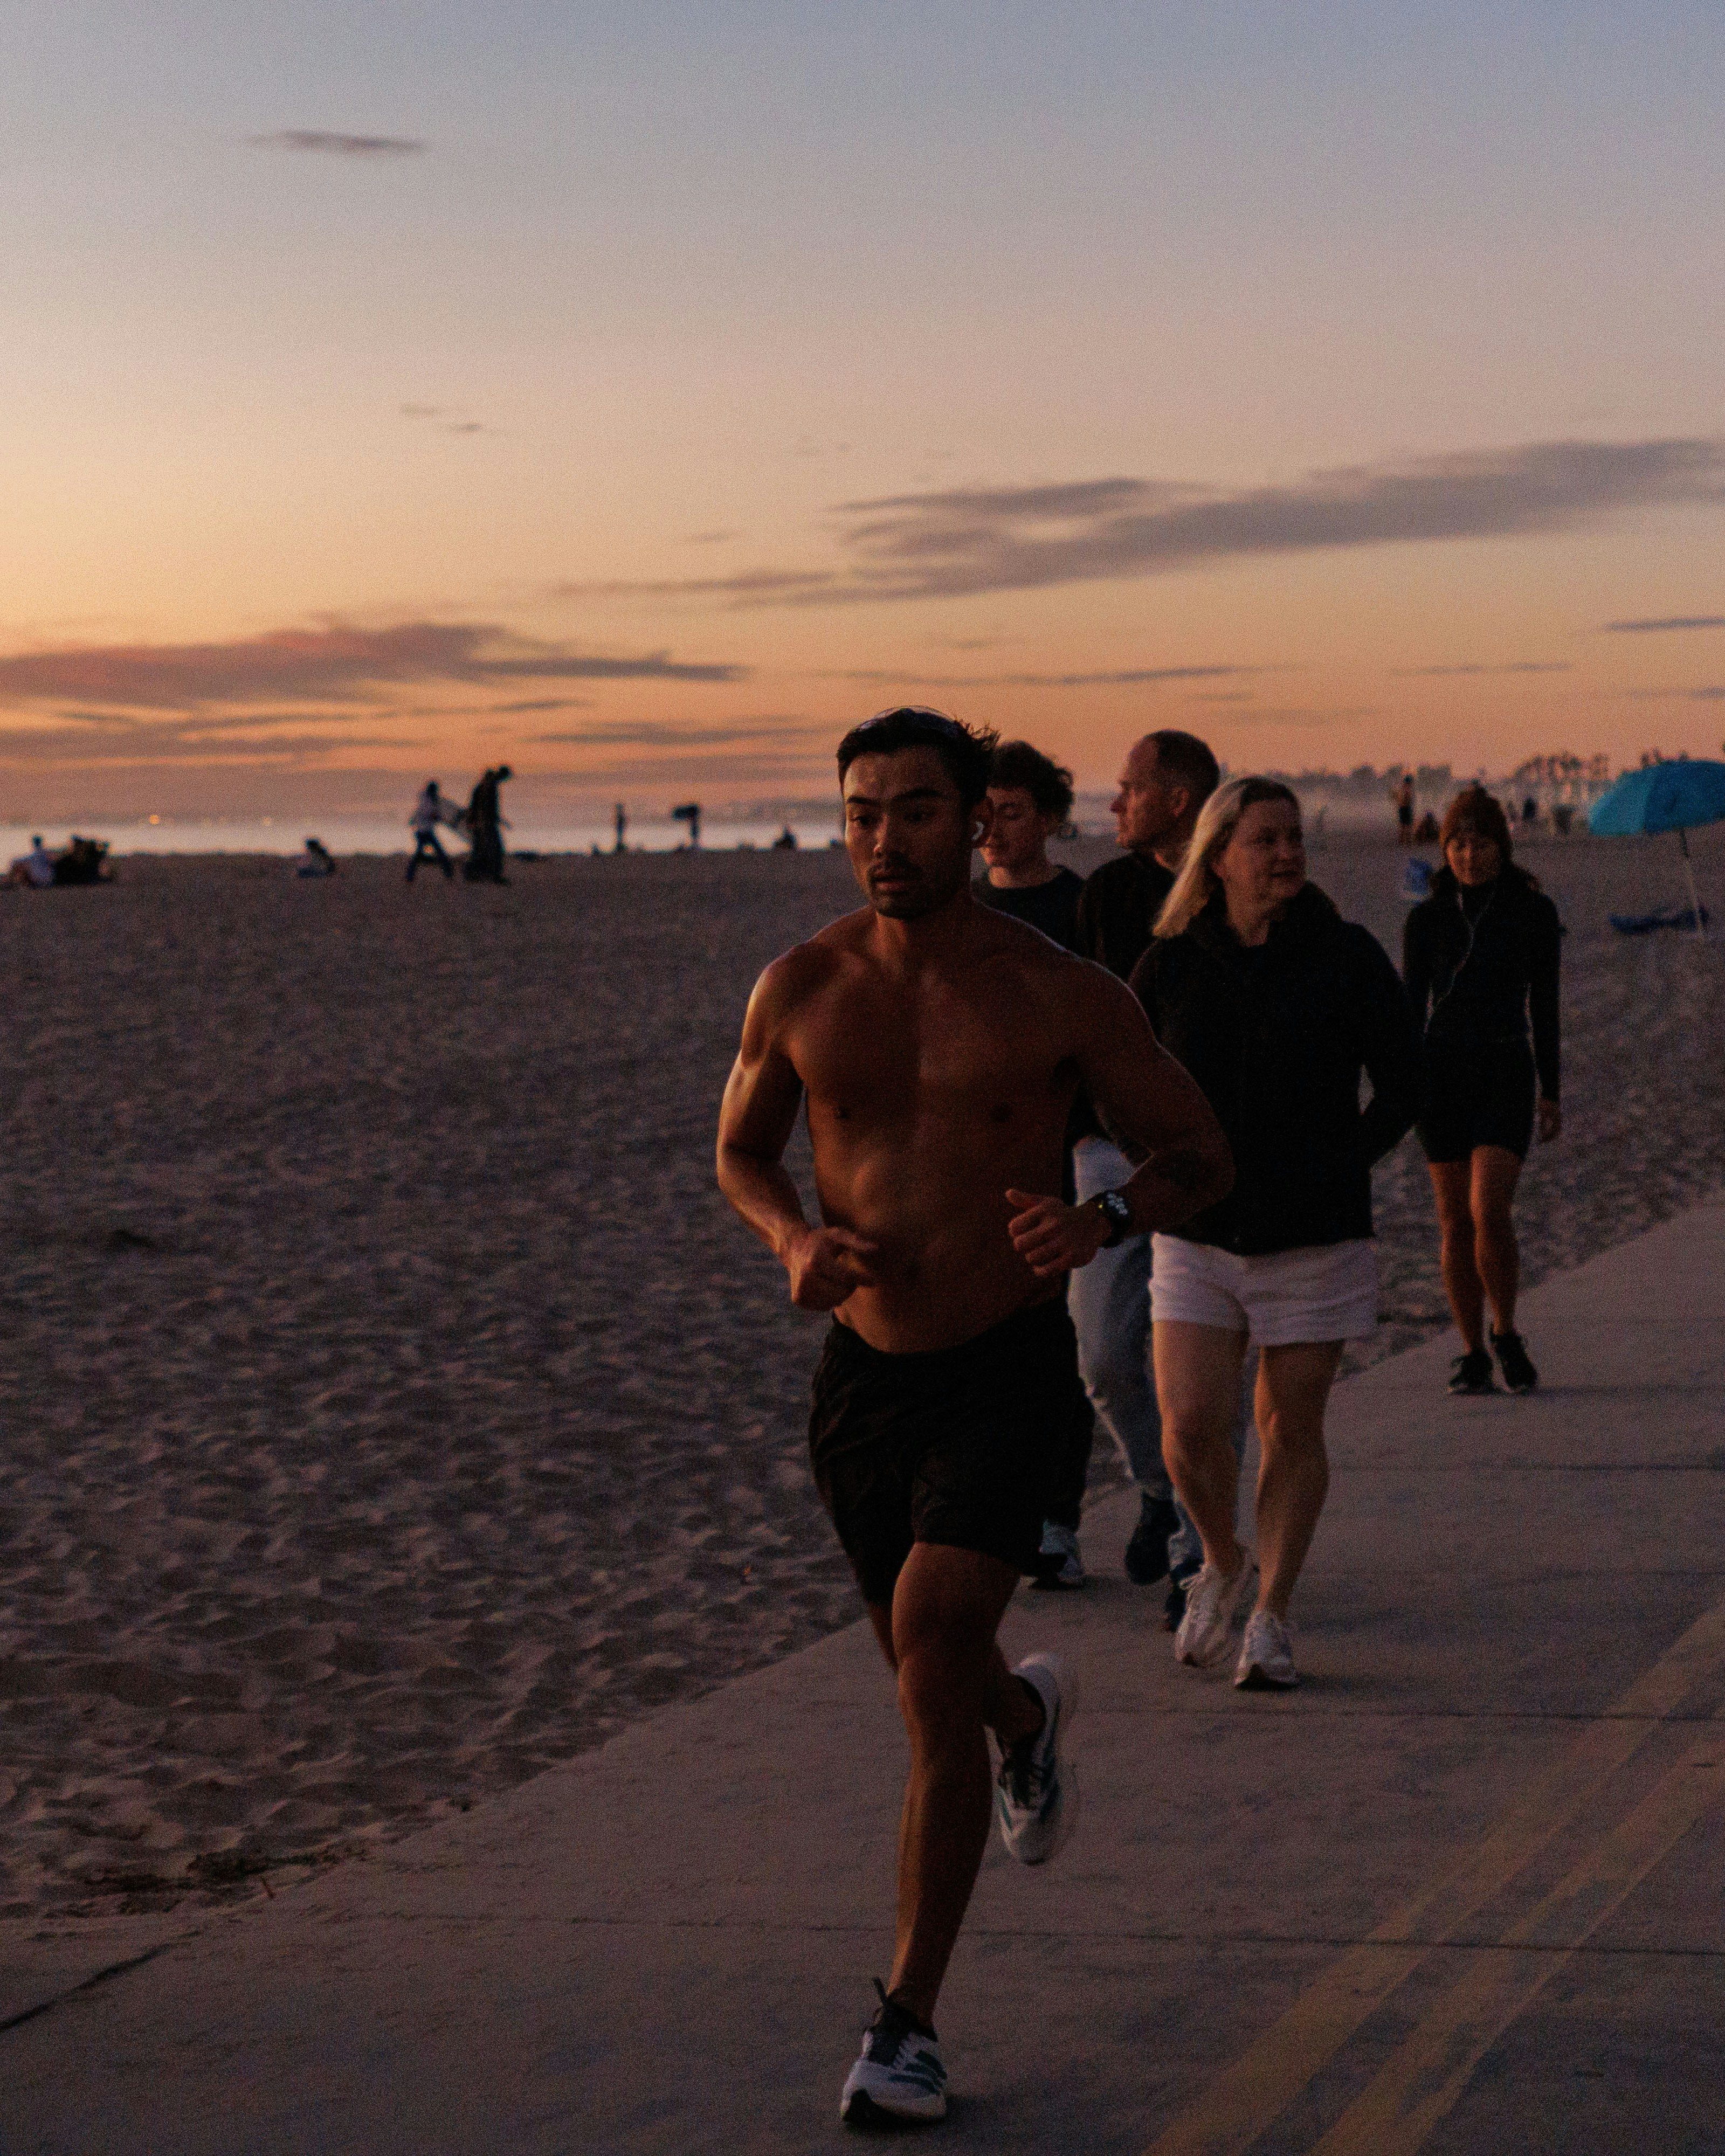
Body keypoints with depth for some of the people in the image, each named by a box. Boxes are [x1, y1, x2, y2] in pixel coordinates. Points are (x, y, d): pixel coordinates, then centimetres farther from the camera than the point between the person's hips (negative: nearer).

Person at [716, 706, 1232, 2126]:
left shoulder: (1057, 994, -9)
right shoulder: (802, 989, -2)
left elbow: (1198, 1151, -1)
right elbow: (742, 1147, 14)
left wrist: (1105, 1222, -23)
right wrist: (793, 1237, -9)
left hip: (1006, 1369, -4)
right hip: (863, 1369, 4)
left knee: (931, 1644, -21)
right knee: (929, 1667, 18)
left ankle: (910, 2021, -12)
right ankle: (1028, 1715, 60)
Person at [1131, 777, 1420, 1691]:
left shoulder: (1347, 957, -3)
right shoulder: (1171, 965, 0)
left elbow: (1401, 1085, 3)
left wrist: (1335, 1168, 1)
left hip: (1314, 1239, -1)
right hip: (1197, 1239, 1)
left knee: (1291, 1428, 5)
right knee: (1190, 1427, -9)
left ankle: (1271, 1615, 18)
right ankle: (1225, 1565, 20)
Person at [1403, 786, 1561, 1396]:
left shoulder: (1535, 912, 0)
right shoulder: (1427, 918, 3)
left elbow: (1545, 1005, 5)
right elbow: (1412, 1006, 3)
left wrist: (1551, 1094, 5)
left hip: (1507, 1077, -2)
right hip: (1442, 1074, 2)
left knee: (1490, 1213, -17)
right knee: (1456, 1224, 4)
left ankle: (1505, 1333, 5)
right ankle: (1473, 1355, 16)